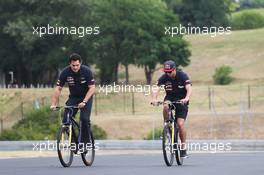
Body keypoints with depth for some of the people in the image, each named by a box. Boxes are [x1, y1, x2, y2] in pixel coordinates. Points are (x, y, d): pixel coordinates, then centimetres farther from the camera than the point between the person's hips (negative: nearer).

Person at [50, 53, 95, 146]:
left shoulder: (86, 71, -21)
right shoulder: (65, 72, -16)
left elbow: (92, 88, -22)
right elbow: (58, 88, -13)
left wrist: (84, 102, -34)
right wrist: (53, 104, -23)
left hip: (86, 97, -3)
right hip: (73, 97, 3)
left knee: (84, 119, -23)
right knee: (66, 120, -13)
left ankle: (85, 142, -9)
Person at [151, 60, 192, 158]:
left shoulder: (182, 76, -19)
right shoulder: (164, 78, -13)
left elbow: (189, 88, -31)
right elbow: (157, 89, -24)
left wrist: (186, 98, -51)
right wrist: (154, 99, -45)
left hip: (182, 101, -2)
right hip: (170, 98, 2)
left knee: (180, 124, -15)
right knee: (165, 107, -35)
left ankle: (184, 148, -4)